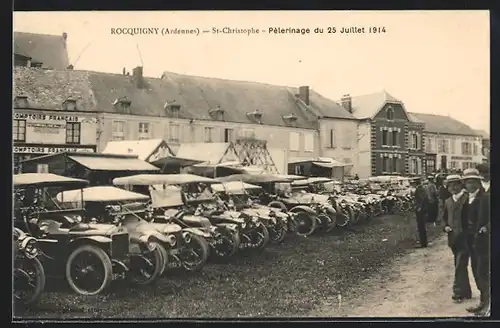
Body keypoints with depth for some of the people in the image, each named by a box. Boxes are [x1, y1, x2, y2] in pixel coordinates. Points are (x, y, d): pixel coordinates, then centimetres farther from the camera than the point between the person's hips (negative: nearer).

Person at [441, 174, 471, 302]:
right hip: (453, 238, 7)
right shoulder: (448, 201, 13)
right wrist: (445, 226, 5)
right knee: (460, 266, 14)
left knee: (460, 265, -11)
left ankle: (458, 292, -4)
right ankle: (466, 292, 23)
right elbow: (443, 217, 23)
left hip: (464, 238, -7)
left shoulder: (467, 198, -8)